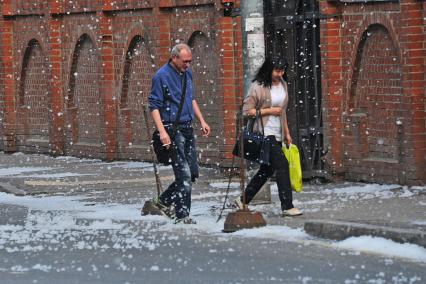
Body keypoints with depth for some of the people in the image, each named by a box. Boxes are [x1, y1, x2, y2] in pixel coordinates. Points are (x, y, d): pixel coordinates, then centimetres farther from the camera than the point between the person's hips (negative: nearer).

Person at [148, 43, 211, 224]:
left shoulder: (187, 73, 12)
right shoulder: (162, 76, -12)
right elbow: (154, 106, -13)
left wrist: (202, 121, 19)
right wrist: (162, 131, -22)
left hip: (187, 129, 8)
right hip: (173, 130, -8)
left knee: (192, 172, 10)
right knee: (184, 175, -9)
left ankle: (164, 202, 23)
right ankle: (182, 216, -2)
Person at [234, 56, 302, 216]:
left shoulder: (283, 85, 11)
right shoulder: (258, 87, -12)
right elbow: (247, 111, -12)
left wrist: (287, 133, 20)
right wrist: (269, 111, -15)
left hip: (278, 134, 8)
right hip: (264, 133, -8)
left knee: (267, 169, 12)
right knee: (281, 164, -16)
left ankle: (243, 200, 23)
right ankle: (287, 206, -15)